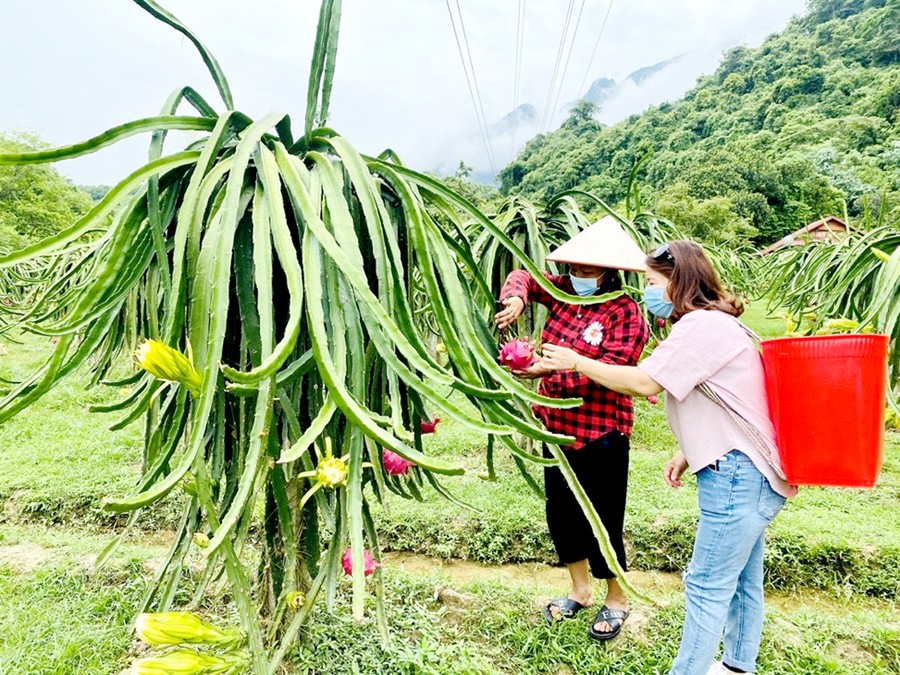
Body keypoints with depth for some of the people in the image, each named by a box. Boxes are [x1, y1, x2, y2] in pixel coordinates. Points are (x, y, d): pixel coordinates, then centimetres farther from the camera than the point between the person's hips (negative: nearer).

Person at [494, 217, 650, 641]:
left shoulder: (626, 314, -13)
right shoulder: (565, 292, 4)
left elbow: (609, 369, -24)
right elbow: (524, 277, 13)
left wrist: (551, 370, -29)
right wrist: (515, 298, -10)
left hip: (601, 433, -6)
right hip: (557, 424, 7)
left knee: (602, 519, 5)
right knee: (561, 511, 16)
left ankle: (616, 599, 32)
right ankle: (580, 591, 38)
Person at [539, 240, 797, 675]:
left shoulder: (702, 324, -18)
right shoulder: (711, 323, 15)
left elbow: (643, 382, -23)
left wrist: (576, 361, -13)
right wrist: (686, 453, 9)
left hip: (739, 475, -11)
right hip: (746, 473, 11)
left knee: (707, 587, 0)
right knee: (741, 581, 22)